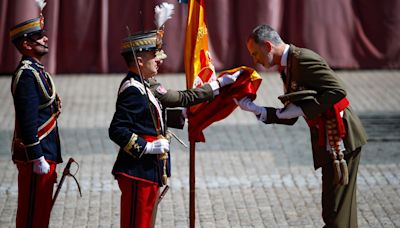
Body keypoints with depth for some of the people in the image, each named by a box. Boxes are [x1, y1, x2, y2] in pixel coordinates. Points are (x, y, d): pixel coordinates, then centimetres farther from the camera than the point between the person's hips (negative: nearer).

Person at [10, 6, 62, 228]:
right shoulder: (27, 74, -16)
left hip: (45, 155, 10)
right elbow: (27, 121, -22)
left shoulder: (36, 70, 15)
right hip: (36, 155, -10)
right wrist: (38, 159, -22)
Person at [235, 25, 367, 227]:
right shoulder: (288, 67, 16)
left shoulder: (303, 59, -14)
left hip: (341, 137, -10)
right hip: (328, 141, 10)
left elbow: (337, 91, -21)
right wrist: (255, 110, 6)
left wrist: (303, 109, -17)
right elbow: (290, 117, 17)